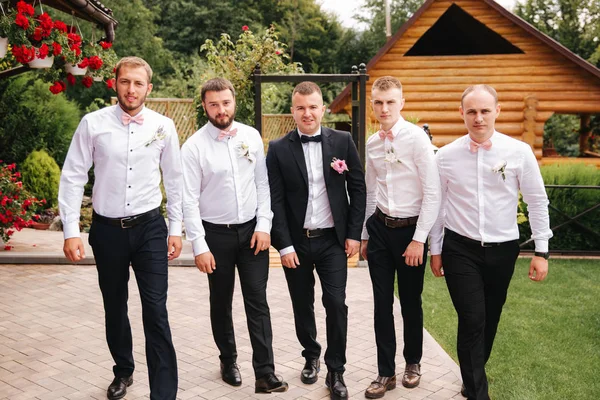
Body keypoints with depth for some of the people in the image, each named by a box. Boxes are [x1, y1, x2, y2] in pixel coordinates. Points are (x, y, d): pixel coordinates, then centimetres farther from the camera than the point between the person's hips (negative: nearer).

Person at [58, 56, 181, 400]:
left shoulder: (163, 126, -2)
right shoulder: (93, 123, -6)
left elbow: (174, 179, 5)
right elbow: (73, 178, -3)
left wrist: (176, 229, 5)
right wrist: (71, 231, -7)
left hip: (150, 228, -1)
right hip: (107, 229, 1)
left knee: (156, 311, -4)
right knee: (115, 308, 17)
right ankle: (123, 371, 41)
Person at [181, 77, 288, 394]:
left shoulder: (251, 136, -2)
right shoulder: (194, 147, -11)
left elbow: (262, 183, 3)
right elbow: (189, 201, -11)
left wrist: (263, 225, -5)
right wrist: (199, 247, -12)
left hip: (252, 230, 2)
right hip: (216, 233, -1)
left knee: (257, 301, 1)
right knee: (221, 303, 14)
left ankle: (265, 373, 6)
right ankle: (228, 361, 34)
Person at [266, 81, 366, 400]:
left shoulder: (343, 142, -1)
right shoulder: (278, 149, -3)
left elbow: (357, 188, 2)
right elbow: (275, 200, -4)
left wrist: (354, 234, -2)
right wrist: (284, 245, -9)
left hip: (333, 240, 0)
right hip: (296, 241, 1)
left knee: (336, 303, -3)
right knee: (303, 305, 13)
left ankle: (335, 371, 13)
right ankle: (311, 356, 36)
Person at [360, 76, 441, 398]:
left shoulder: (417, 138, -12)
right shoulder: (371, 144, 5)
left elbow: (433, 193, -13)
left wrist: (418, 239, -15)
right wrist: (365, 235, 16)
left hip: (410, 229, -4)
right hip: (380, 228, 4)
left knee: (410, 301, 11)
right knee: (382, 303, 8)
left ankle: (413, 363, 34)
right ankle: (385, 373, 21)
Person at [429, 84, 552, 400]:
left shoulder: (519, 152, -6)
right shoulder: (446, 155, -5)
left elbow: (537, 202, 0)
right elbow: (438, 205, 4)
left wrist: (541, 251, -1)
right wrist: (435, 250, 7)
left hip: (502, 249, 2)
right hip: (460, 249, -1)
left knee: (490, 319, 16)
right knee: (472, 321, -5)